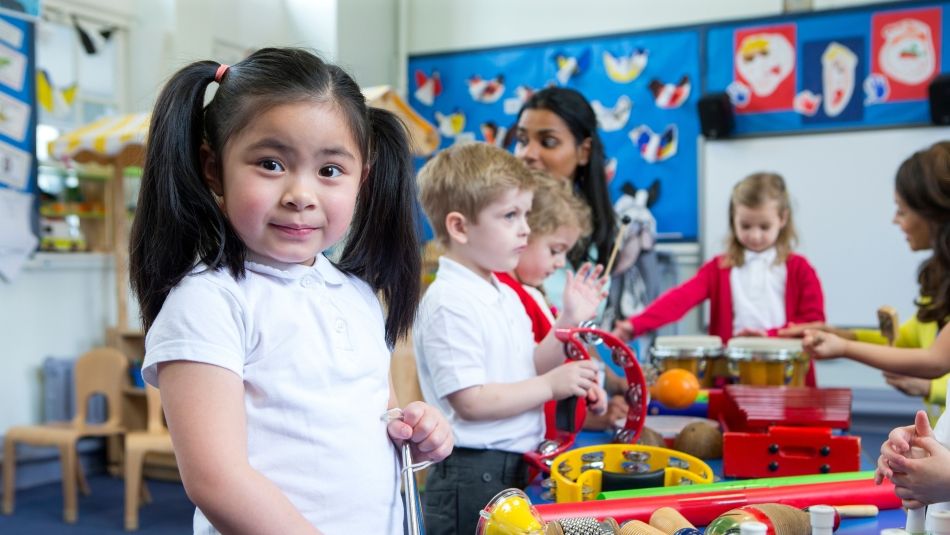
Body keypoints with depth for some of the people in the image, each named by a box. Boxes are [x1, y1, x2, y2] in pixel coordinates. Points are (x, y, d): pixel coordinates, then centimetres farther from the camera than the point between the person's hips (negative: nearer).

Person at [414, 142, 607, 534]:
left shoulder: (506, 296, 12)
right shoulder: (449, 304, -18)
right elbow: (470, 401, -23)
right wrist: (552, 385, -16)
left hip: (514, 468, 9)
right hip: (471, 477, -9)